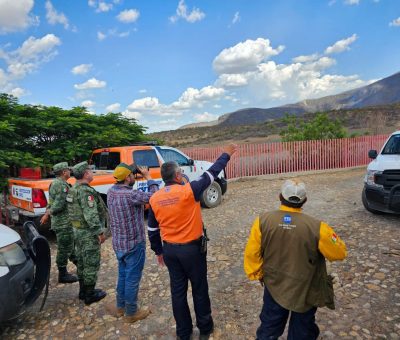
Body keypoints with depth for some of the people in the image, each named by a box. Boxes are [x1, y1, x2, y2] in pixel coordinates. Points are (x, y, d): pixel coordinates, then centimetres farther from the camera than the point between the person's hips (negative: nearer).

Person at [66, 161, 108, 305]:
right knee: (91, 263, 2)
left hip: (78, 230, 10)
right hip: (89, 232, -10)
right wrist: (100, 232, -20)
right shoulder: (86, 191, -22)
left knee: (82, 261, 18)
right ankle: (90, 295, 13)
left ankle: (83, 290, 30)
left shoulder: (73, 189, 9)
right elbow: (91, 215, -27)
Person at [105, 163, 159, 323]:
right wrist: (148, 177, -10)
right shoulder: (130, 195, -27)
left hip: (118, 243, 8)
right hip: (133, 243, -8)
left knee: (123, 275, 23)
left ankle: (120, 307, 38)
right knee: (132, 278, 8)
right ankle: (131, 312, 24)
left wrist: (139, 178, 1)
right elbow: (154, 196, -21)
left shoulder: (111, 191, -2)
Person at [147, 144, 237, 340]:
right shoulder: (189, 191, -18)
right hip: (192, 249, -4)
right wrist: (226, 155, 7)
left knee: (178, 291, 16)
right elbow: (211, 173, -7)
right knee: (199, 289, 14)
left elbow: (152, 230, 6)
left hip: (169, 250, 5)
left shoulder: (154, 199, -3)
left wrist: (158, 251, 19)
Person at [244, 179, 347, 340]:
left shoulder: (262, 221, -20)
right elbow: (340, 253, -10)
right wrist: (327, 236, 10)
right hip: (305, 291, -1)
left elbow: (252, 253, -10)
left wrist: (257, 274, 8)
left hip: (274, 286, 2)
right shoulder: (316, 227, -26)